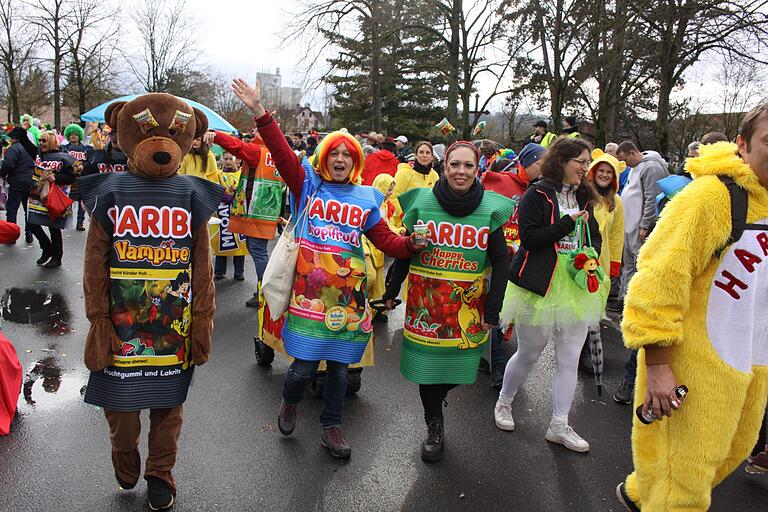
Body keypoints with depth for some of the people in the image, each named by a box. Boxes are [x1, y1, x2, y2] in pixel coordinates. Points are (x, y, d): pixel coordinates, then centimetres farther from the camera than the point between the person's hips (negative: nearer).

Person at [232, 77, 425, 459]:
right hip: (309, 289, -2)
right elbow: (281, 152, -8)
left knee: (339, 365, 11)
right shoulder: (308, 184, 4)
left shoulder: (366, 198, 11)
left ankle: (331, 427, 30)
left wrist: (410, 244, -10)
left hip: (347, 293, 3)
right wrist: (259, 111, -18)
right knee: (305, 365, 0)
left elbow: (385, 240, 9)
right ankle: (290, 402, 35)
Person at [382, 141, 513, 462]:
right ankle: (434, 427, 28)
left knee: (459, 363, 7)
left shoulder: (491, 207, -4)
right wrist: (391, 292, 2)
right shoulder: (422, 201, -4)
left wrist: (492, 311, -3)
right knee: (428, 362, 5)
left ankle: (437, 397, 44)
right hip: (426, 299, 0)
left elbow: (501, 261, 0)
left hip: (468, 303, 1)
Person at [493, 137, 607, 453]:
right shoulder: (538, 194, -8)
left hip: (576, 286, 6)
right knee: (528, 353, 8)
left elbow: (595, 235, 21)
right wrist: (566, 224, -20)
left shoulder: (583, 198, 13)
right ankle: (503, 403, 33)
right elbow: (528, 237, -17)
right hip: (540, 285, -6)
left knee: (570, 360, 7)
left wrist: (592, 254, 0)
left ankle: (559, 426, 19)